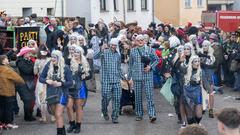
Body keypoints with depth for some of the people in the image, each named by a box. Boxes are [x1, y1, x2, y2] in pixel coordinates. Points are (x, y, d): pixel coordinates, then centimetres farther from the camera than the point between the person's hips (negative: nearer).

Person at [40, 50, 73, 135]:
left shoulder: (65, 68, -8)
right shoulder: (48, 66, 0)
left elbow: (70, 82, -8)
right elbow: (41, 78, 4)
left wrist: (60, 83, -22)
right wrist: (47, 81, -16)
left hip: (61, 93, -4)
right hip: (50, 94, 4)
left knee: (58, 115, -14)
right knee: (56, 115, 14)